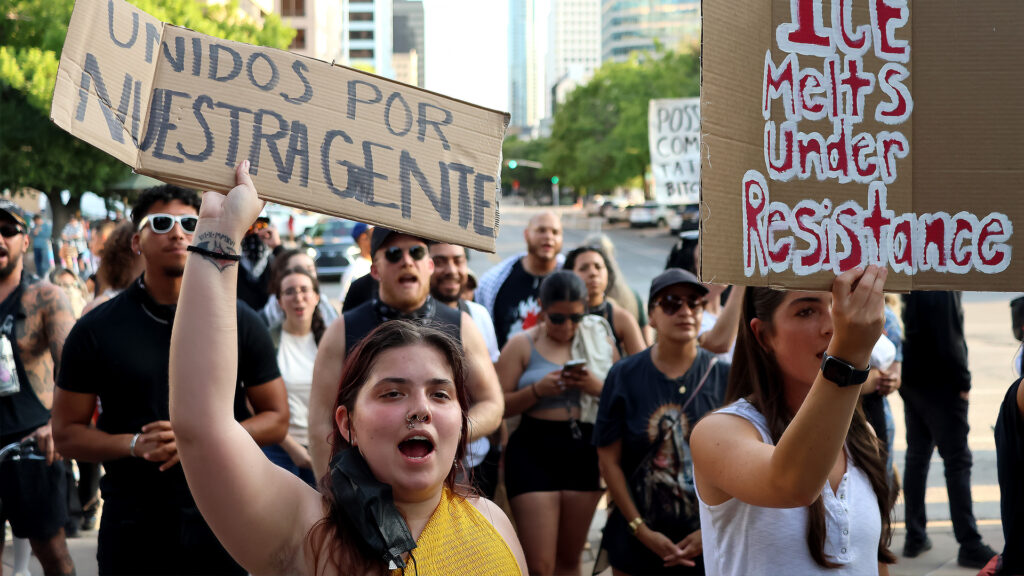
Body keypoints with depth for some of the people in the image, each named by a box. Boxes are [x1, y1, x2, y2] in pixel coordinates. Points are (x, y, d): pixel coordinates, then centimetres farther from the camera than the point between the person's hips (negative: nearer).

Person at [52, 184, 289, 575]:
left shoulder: (241, 323, 2)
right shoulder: (96, 330, 1)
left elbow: (276, 419, 3)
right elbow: (66, 433, 2)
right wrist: (135, 444, -15)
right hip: (131, 526, 0)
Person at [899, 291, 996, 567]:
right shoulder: (943, 290, -19)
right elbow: (949, 340, -22)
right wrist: (963, 380, -11)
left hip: (912, 382, 8)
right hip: (939, 384, -8)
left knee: (917, 457, 14)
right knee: (957, 461, -4)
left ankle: (915, 537, 18)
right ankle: (970, 546, -3)